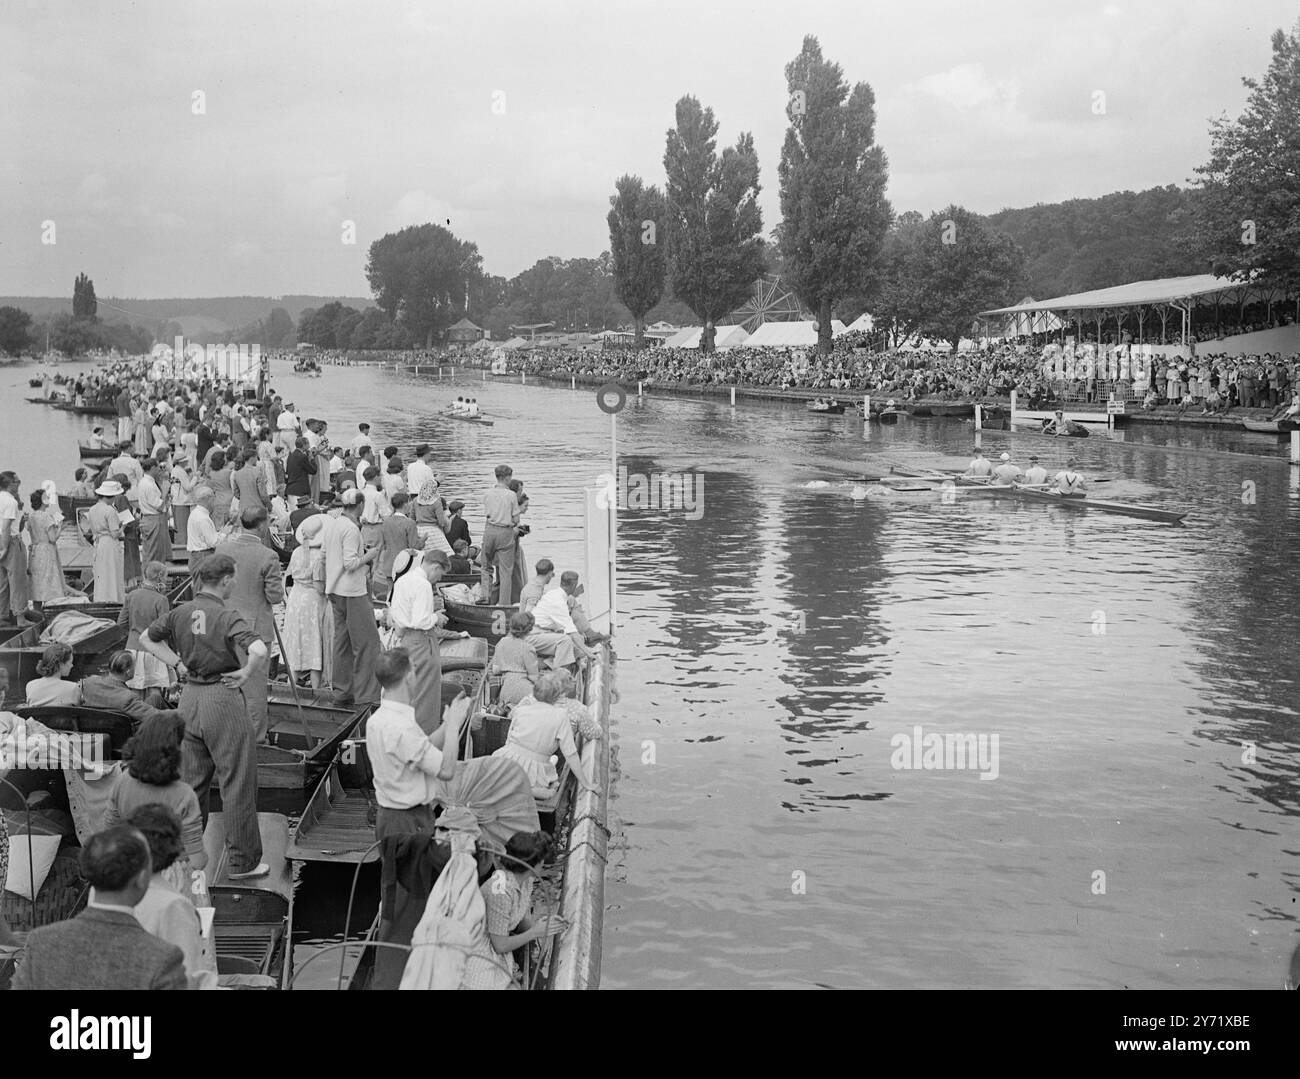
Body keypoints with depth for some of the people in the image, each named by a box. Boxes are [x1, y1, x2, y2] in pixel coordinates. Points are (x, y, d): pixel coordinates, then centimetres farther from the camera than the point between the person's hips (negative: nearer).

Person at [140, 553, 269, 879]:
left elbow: (146, 639, 18)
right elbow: (259, 651, -32)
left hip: (190, 696, 7)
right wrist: (246, 674, -13)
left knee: (191, 781, 17)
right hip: (223, 697, -6)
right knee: (238, 783, 3)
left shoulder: (180, 613, 4)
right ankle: (243, 861, 9)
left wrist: (176, 662, 11)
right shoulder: (227, 617, -16)